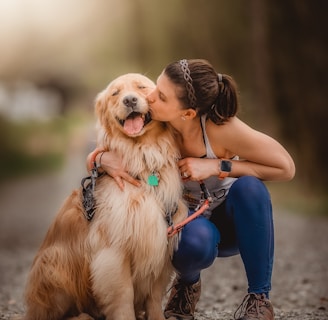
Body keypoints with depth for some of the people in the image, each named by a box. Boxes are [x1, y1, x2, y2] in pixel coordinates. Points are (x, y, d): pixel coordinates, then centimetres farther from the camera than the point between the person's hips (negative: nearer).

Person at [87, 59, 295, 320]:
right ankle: (187, 284, 2)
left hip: (235, 220, 0)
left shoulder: (222, 129, -29)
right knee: (194, 241, -37)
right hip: (191, 221, 1)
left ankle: (259, 297, -18)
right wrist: (104, 158, -29)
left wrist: (217, 166, -31)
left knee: (249, 187, -35)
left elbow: (286, 168, -24)